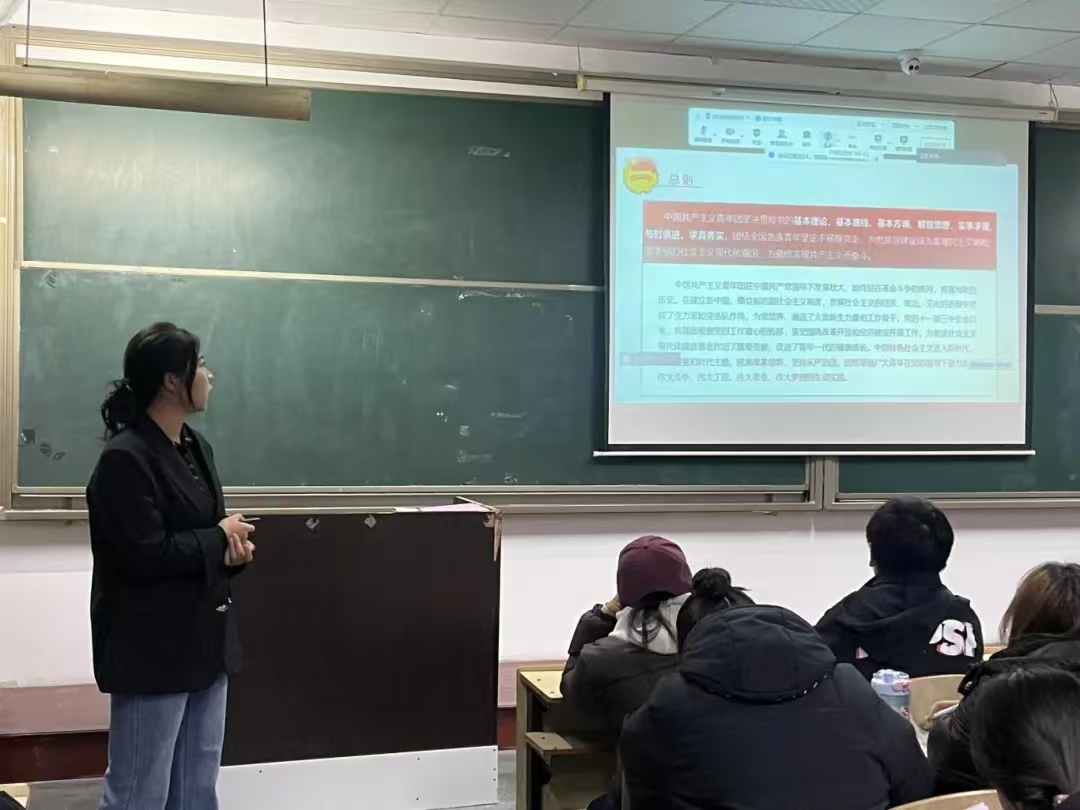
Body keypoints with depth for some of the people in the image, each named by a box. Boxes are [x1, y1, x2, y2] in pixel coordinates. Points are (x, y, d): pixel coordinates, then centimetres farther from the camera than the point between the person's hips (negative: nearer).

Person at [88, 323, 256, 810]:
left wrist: (234, 548, -5)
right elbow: (146, 555, -23)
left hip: (204, 641, 9)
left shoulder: (196, 448, 12)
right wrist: (220, 539, -10)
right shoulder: (125, 459, -16)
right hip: (152, 648, -9)